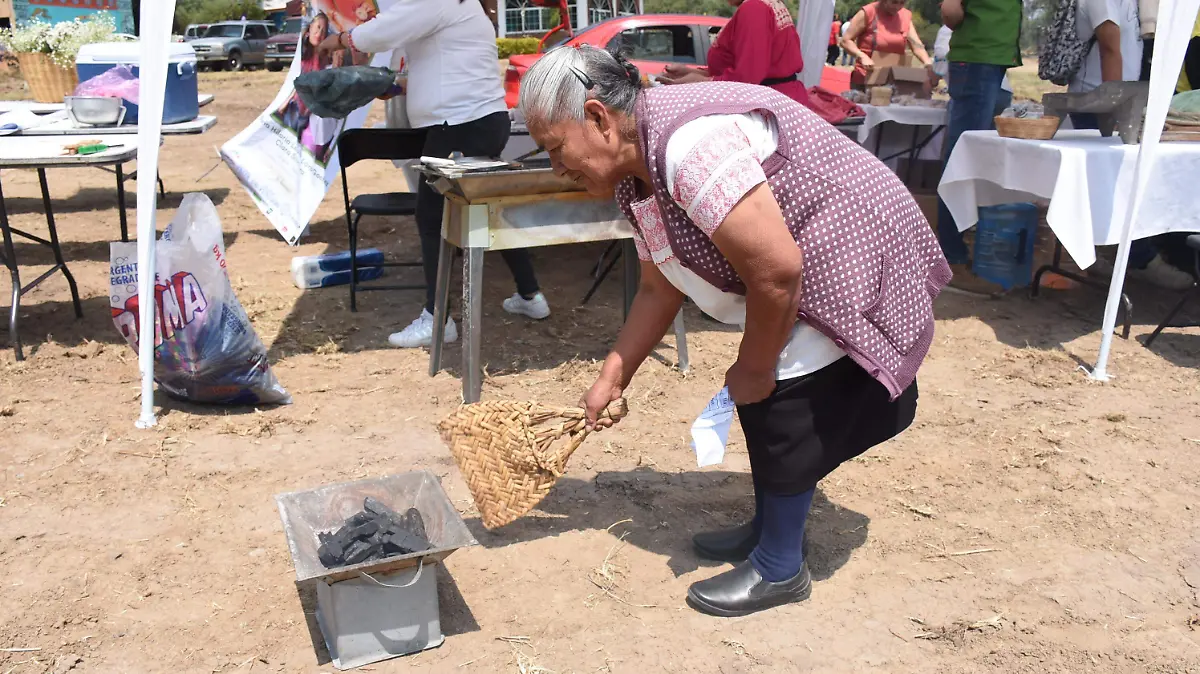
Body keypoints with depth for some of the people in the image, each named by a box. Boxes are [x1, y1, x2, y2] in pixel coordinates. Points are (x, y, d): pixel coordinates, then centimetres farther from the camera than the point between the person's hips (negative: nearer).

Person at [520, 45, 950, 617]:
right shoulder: (637, 175, 0)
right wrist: (610, 381, 9)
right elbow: (659, 289, 9)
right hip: (812, 274, 9)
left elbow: (776, 270, -32)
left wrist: (754, 369, -17)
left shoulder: (690, 141, -32)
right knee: (759, 400, 14)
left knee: (784, 406, -6)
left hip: (855, 261, -9)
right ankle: (770, 526, 33)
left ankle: (779, 570, 10)